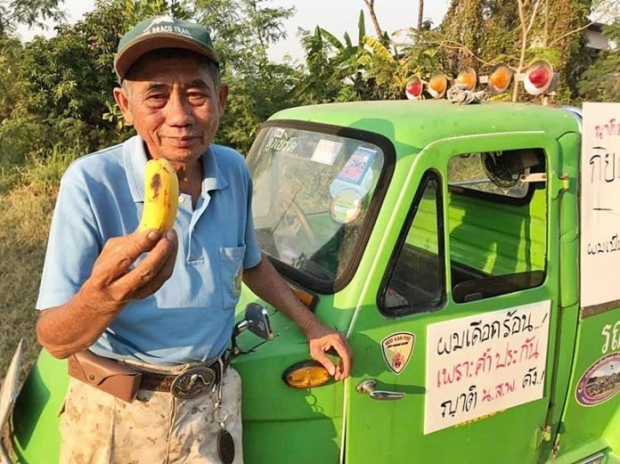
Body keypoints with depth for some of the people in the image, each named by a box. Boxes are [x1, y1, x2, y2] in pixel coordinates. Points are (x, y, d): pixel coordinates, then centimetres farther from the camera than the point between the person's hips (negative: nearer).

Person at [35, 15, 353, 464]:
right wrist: (104, 295, -42)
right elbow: (55, 340, -22)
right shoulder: (91, 183, -21)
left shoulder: (234, 171, -5)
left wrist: (312, 326, 8)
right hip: (115, 415, -3)